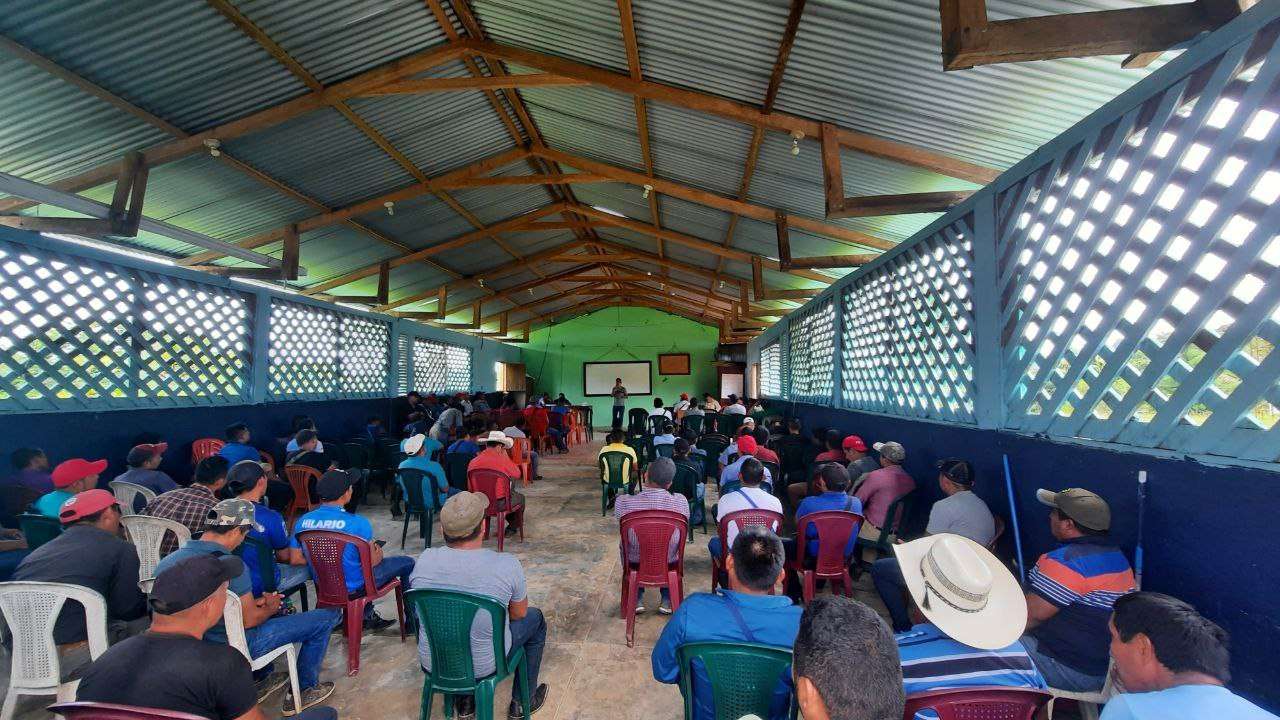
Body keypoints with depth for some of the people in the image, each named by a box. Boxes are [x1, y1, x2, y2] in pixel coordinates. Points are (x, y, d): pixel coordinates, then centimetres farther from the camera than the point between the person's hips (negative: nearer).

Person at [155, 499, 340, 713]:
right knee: (328, 616, -1)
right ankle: (303, 691, 13)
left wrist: (254, 603, 8)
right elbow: (249, 620, -18)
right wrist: (271, 607, 2)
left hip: (197, 645, 8)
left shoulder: (167, 561, -5)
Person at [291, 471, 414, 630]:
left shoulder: (302, 521, -11)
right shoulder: (357, 523, -27)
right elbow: (371, 562, -18)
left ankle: (367, 616, 40)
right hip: (355, 587, -6)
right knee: (407, 562, 13)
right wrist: (378, 555, 5)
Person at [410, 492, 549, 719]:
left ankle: (464, 700, 39)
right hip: (483, 666, -3)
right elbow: (518, 614, -6)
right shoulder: (507, 564, -25)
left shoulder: (424, 559, -15)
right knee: (535, 619, 21)